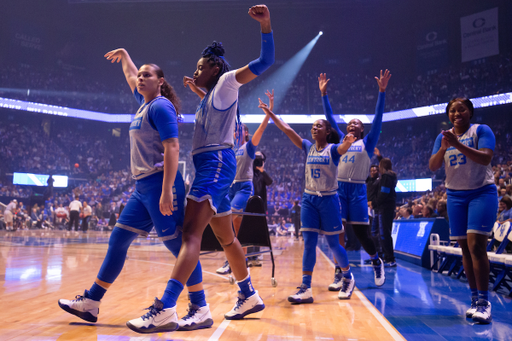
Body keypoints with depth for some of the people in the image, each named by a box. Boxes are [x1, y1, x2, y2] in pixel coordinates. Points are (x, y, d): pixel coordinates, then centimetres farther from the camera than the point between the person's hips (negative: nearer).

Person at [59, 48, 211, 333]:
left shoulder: (160, 106, -8)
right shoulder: (145, 103, 18)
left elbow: (172, 148, -18)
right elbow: (130, 78, 41)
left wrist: (166, 191, -25)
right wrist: (125, 55, 53)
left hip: (160, 184, -10)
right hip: (143, 186, 10)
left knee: (179, 245, -8)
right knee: (118, 241, 11)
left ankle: (201, 311, -1)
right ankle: (91, 303, 20)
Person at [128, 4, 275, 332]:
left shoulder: (228, 81, -1)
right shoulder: (210, 97, 23)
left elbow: (265, 61, -13)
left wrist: (266, 24, -25)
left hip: (217, 163, -10)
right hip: (210, 166, 10)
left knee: (191, 233, -20)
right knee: (226, 237, 15)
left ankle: (166, 308, -26)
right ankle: (249, 296, 26)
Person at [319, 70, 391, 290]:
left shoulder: (367, 143, 10)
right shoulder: (340, 140, 18)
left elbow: (378, 118, 1)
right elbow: (330, 118, 17)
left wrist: (382, 92, -6)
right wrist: (324, 94, 13)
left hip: (357, 190, -3)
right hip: (339, 188, 3)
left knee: (361, 233, -1)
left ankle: (377, 262, 25)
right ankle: (339, 274, 4)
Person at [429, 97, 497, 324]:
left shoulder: (481, 130, -4)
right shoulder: (443, 137, 9)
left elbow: (486, 158, -20)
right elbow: (432, 167, -1)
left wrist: (458, 145, -30)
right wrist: (443, 148, -19)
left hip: (481, 193, -4)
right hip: (456, 196, 5)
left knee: (476, 245, -16)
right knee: (465, 248, 3)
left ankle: (484, 302, -11)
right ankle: (474, 299, 9)